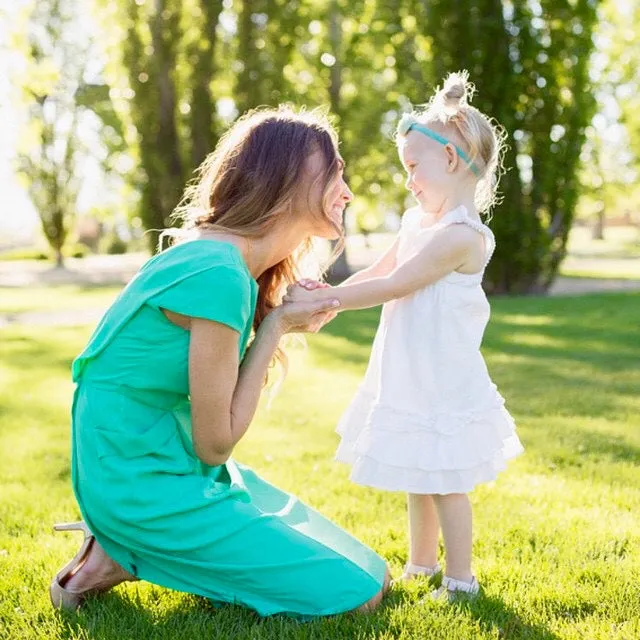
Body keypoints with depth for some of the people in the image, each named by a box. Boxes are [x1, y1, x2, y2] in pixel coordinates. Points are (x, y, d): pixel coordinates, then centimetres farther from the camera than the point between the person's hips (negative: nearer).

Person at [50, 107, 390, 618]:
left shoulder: (231, 259, 5)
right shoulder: (219, 276, -24)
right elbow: (216, 443, -17)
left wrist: (288, 320, -2)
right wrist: (276, 327, -12)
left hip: (174, 463, 10)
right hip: (144, 485, -9)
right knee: (355, 593, -5)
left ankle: (127, 549, 11)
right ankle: (126, 557, -1)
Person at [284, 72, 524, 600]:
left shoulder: (460, 235, -22)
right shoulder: (417, 221, 8)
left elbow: (393, 286, -23)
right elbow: (378, 272, 14)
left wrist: (320, 299, -20)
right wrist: (327, 297, -1)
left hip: (443, 386, -9)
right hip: (411, 380, 9)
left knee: (445, 483, 1)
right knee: (418, 478, 20)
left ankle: (460, 580, 16)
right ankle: (421, 564, 36)